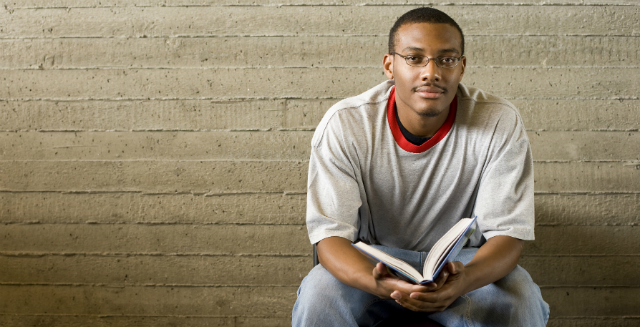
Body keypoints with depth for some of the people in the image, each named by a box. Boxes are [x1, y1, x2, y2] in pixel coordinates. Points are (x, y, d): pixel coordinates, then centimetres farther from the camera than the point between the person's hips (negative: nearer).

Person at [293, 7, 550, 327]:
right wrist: (380, 284, -42)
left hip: (464, 262, 1)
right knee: (318, 293, -30)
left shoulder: (500, 123, -15)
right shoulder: (344, 125, -16)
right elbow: (330, 234, -19)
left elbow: (507, 232, -17)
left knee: (521, 301, -29)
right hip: (372, 261, 0)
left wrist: (464, 280, -41)